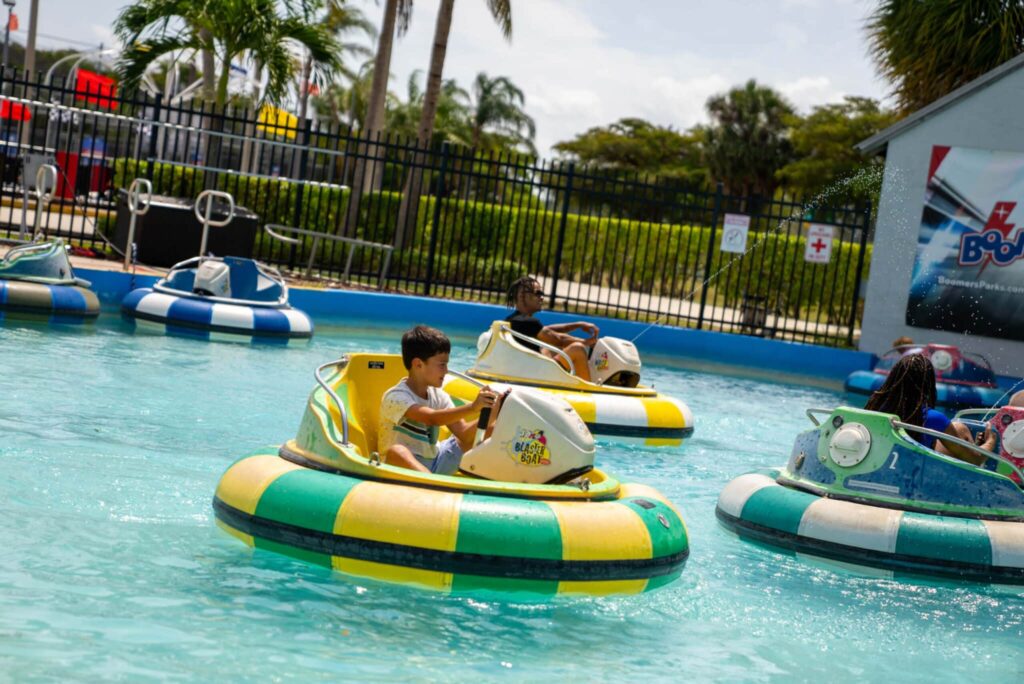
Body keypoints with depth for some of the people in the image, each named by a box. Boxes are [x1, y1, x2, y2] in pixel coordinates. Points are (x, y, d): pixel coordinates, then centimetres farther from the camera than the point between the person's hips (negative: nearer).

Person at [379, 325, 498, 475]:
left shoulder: (439, 396, 5)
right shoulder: (396, 397, -17)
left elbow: (463, 434, -3)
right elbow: (433, 418, -33)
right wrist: (472, 408, -42)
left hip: (434, 464, 8)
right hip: (404, 466, -7)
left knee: (476, 433, 3)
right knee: (396, 451, -41)